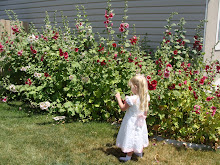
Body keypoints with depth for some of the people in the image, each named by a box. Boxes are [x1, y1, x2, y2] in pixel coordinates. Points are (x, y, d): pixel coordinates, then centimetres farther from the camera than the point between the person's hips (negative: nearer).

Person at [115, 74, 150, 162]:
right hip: (141, 121, 6)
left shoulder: (132, 99, -31)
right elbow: (145, 110, 3)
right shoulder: (146, 97, -12)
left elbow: (123, 108, -16)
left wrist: (118, 98, -6)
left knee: (131, 138, 9)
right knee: (140, 136, 23)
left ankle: (129, 156, 22)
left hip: (132, 122, -6)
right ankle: (140, 152, 42)